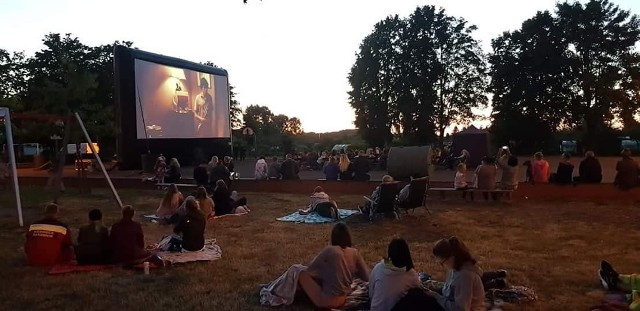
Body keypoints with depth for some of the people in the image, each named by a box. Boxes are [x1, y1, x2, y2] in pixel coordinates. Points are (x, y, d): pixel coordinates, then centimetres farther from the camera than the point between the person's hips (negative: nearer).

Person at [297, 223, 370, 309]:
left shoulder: (330, 250, -15)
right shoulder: (354, 252, -3)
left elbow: (310, 269, -4)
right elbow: (366, 277, 3)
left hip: (328, 300, -6)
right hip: (342, 298, 6)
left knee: (301, 273, 3)